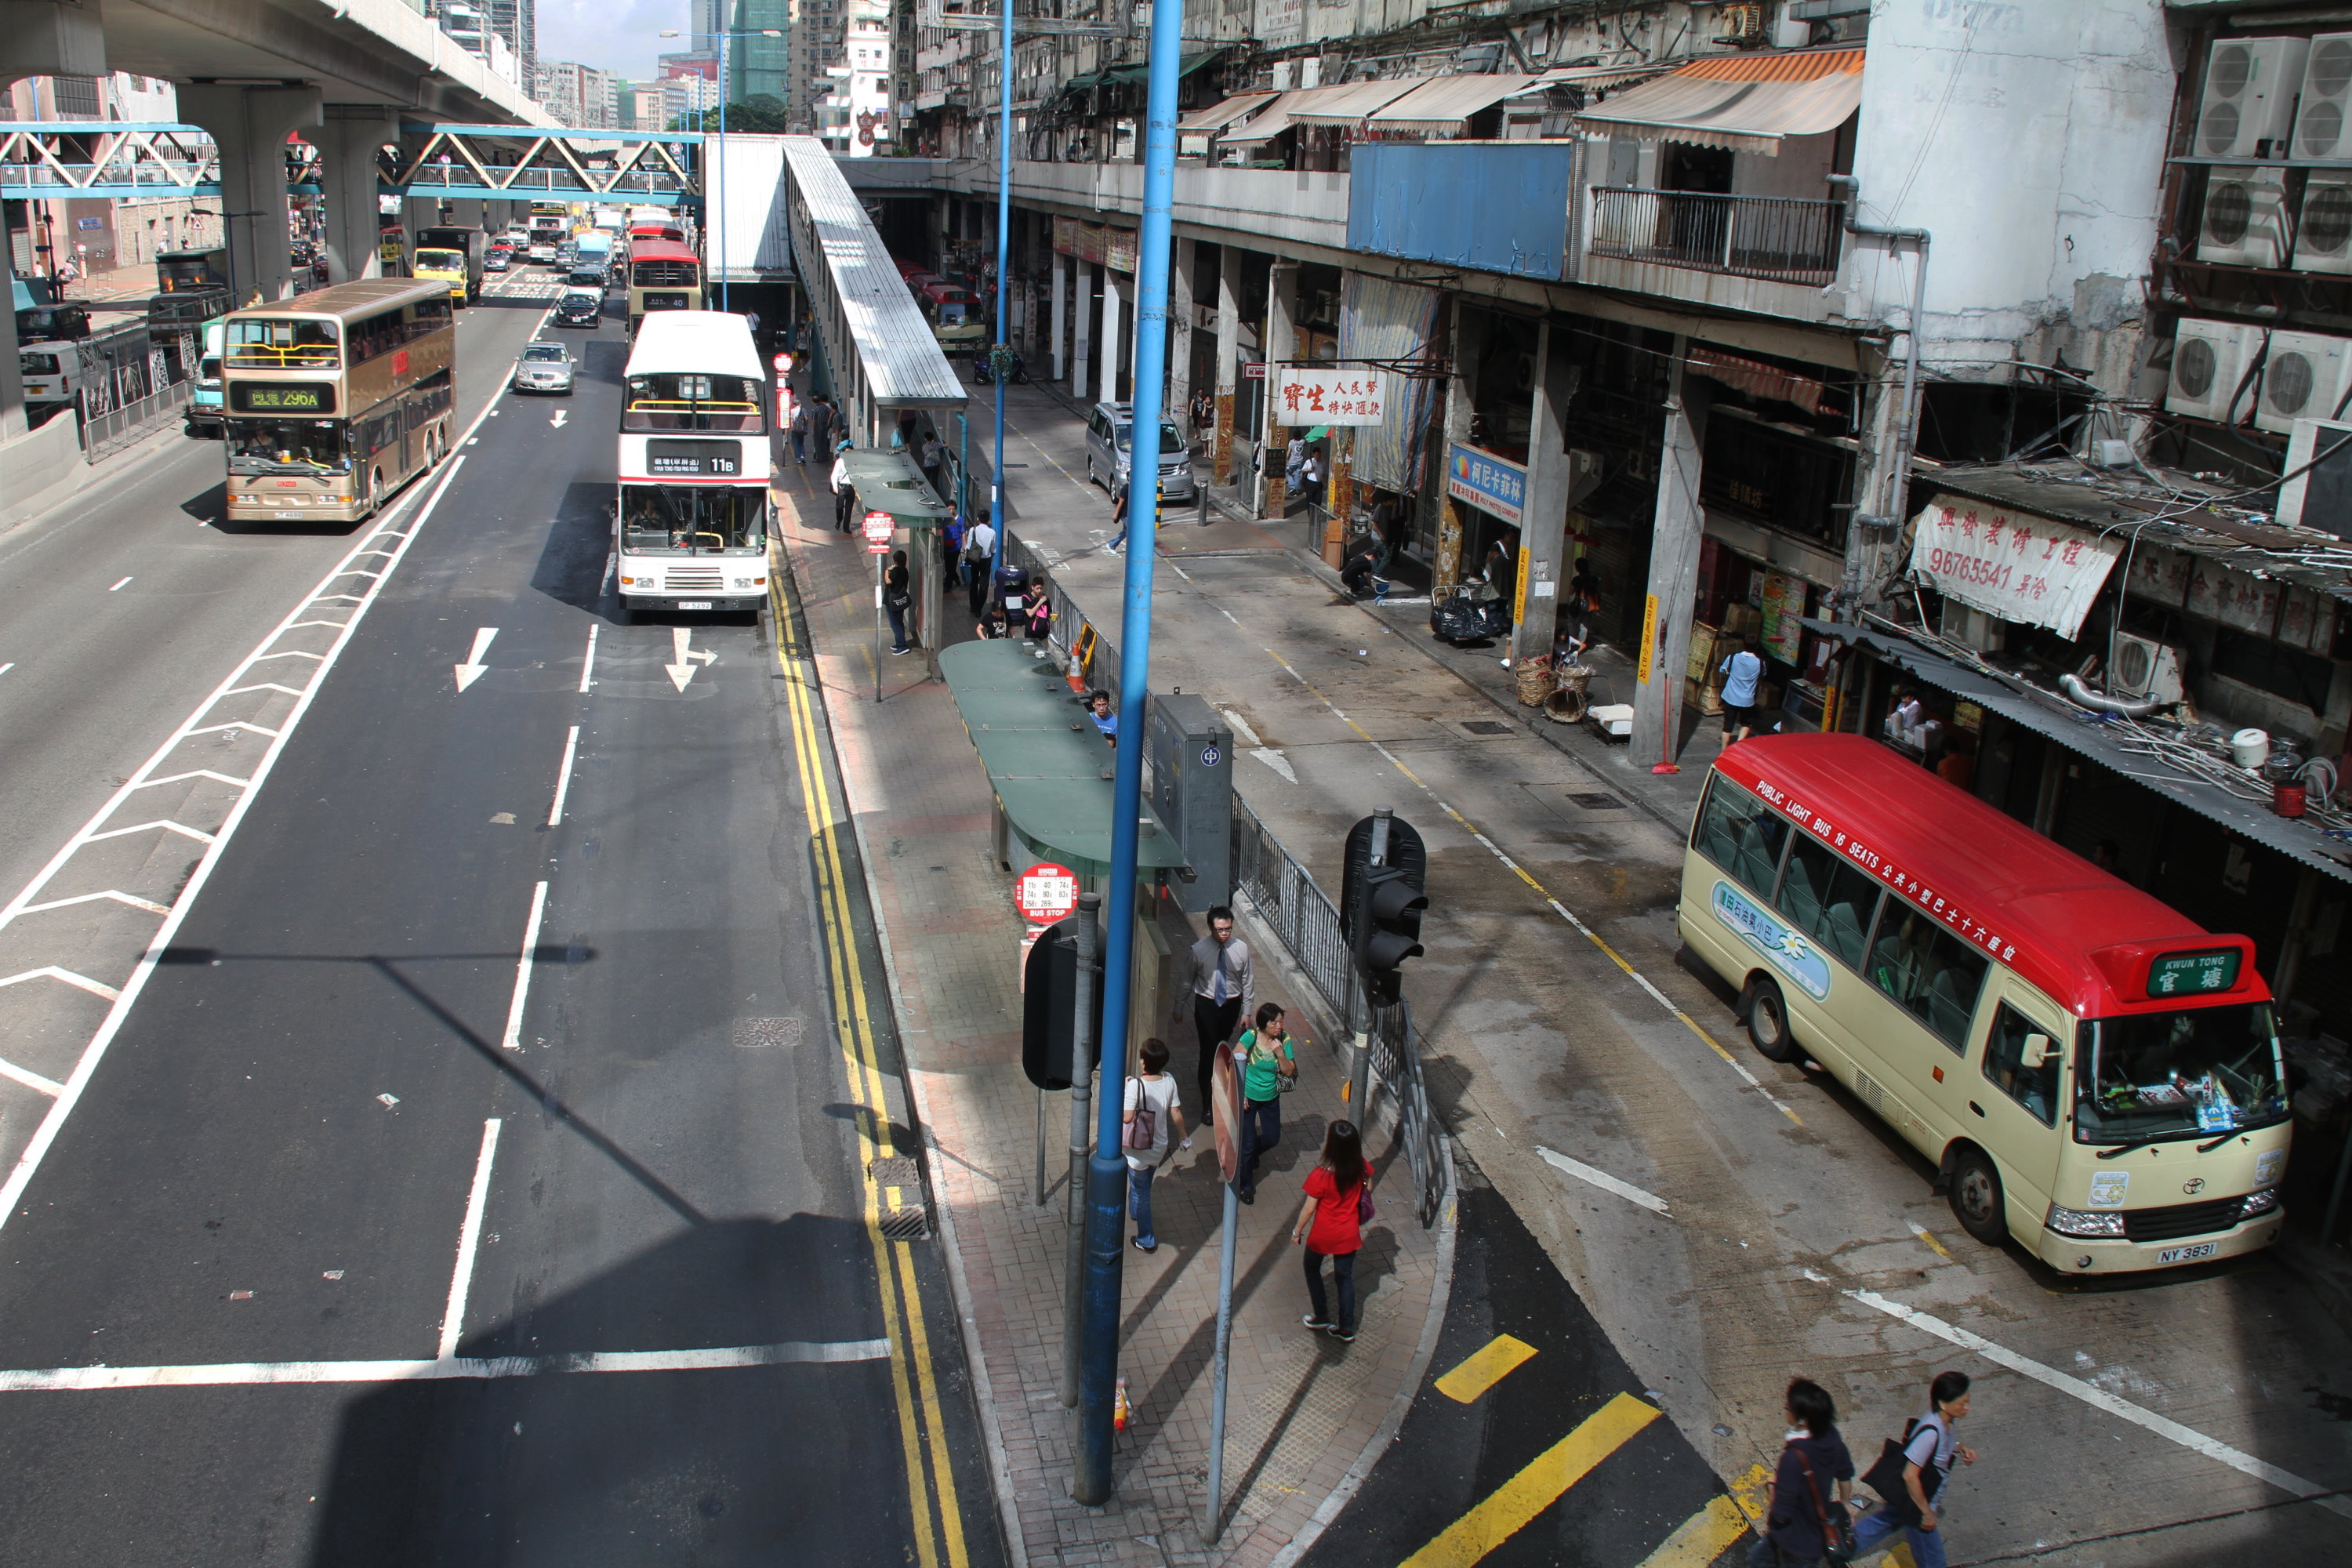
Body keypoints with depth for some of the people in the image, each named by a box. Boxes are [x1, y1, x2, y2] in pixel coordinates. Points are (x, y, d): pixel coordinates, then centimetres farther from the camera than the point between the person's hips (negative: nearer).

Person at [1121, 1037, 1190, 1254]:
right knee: (1144, 1186, 30)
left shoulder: (1135, 1085, -27)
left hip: (1138, 1150, -5)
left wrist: (1124, 1089, -11)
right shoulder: (1169, 1082, -12)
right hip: (1159, 1148, 5)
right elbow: (1176, 1114, -4)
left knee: (1140, 1192, 13)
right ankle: (1135, 1213, 56)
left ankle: (1146, 1240, 24)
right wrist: (1184, 1137, 13)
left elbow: (1127, 1117, -24)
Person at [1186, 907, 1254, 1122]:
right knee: (1209, 1051, -3)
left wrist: (1247, 1010, 2)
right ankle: (1208, 1105, 5)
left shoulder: (1241, 948, -10)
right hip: (1206, 1005, -2)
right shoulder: (1198, 949, -15)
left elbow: (1248, 981, 0)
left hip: (1231, 1005, 2)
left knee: (1221, 1048, 18)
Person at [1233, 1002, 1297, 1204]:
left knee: (1273, 1138, 16)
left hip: (1271, 1098, 4)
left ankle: (1252, 1154, 51)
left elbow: (1289, 1072, -8)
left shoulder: (1284, 1039, -11)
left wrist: (1280, 1053, -25)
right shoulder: (1250, 1037, -22)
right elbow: (1234, 1065, -16)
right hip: (1248, 1097, -4)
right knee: (1247, 1143, 3)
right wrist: (1240, 1094, -16)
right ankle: (1246, 1185, 25)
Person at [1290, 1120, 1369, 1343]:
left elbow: (1309, 1208, -18)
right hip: (1349, 1234, 3)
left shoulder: (1321, 1176, -29)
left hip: (1323, 1234, -3)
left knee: (1312, 1268, 24)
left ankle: (1321, 1316, 33)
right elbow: (1368, 1191, 2)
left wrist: (1297, 1232, -3)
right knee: (1345, 1277, 18)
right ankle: (1346, 1328, 25)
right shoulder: (1361, 1168, -16)